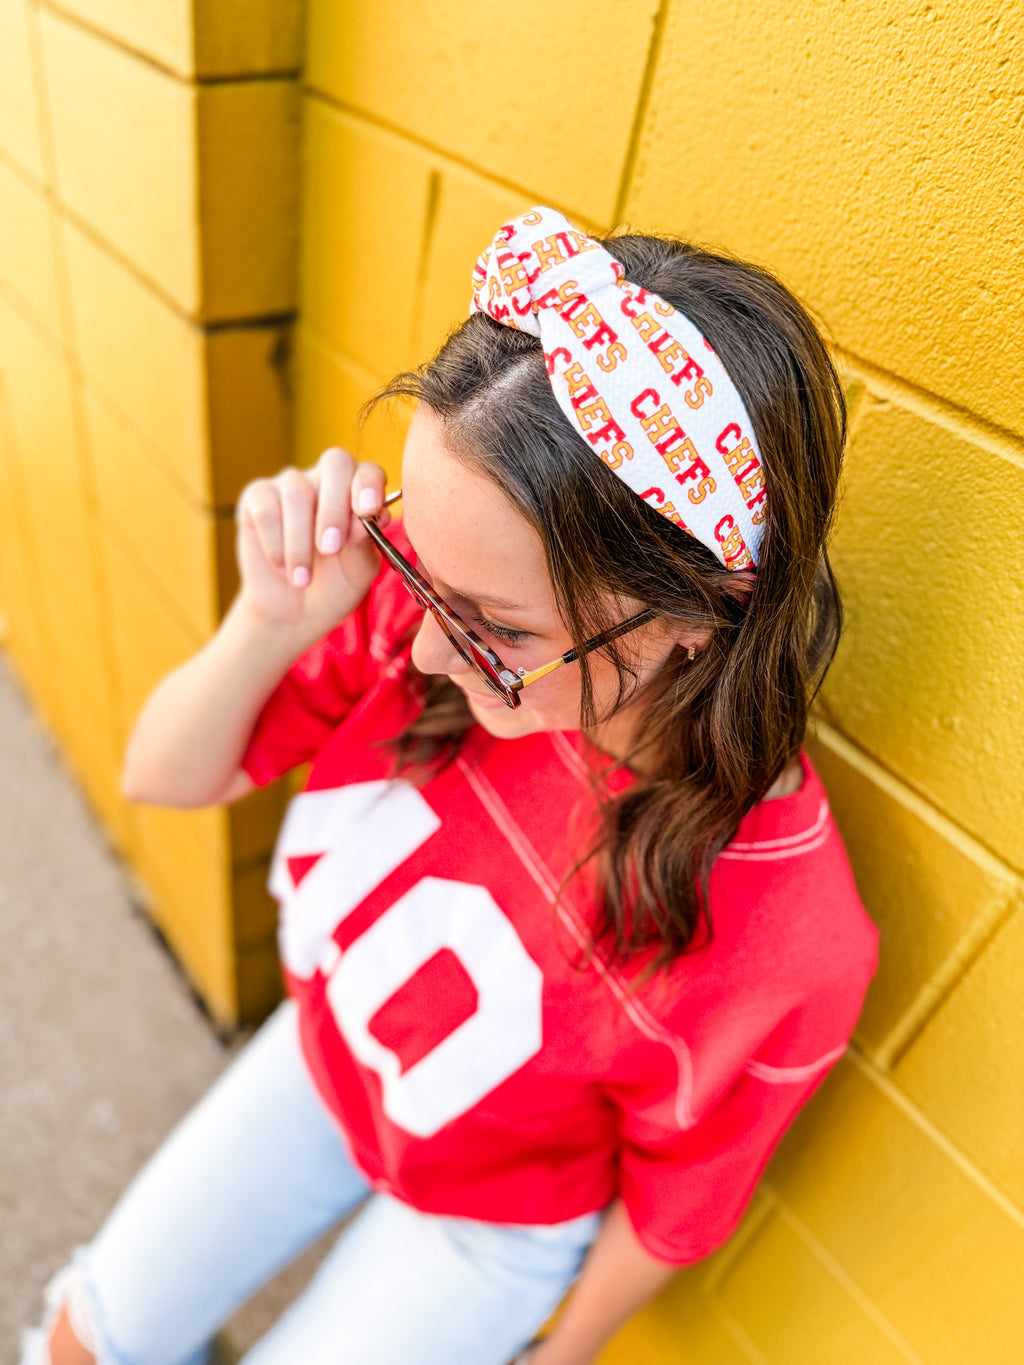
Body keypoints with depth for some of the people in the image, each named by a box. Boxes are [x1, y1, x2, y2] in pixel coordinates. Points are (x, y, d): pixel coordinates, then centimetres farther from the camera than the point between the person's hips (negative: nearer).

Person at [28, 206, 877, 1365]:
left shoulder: (781, 953, -38)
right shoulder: (427, 596, -29)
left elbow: (675, 1203, -17)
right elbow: (164, 778, -16)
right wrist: (269, 624, -37)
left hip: (487, 1218, -3)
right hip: (322, 1059, 4)